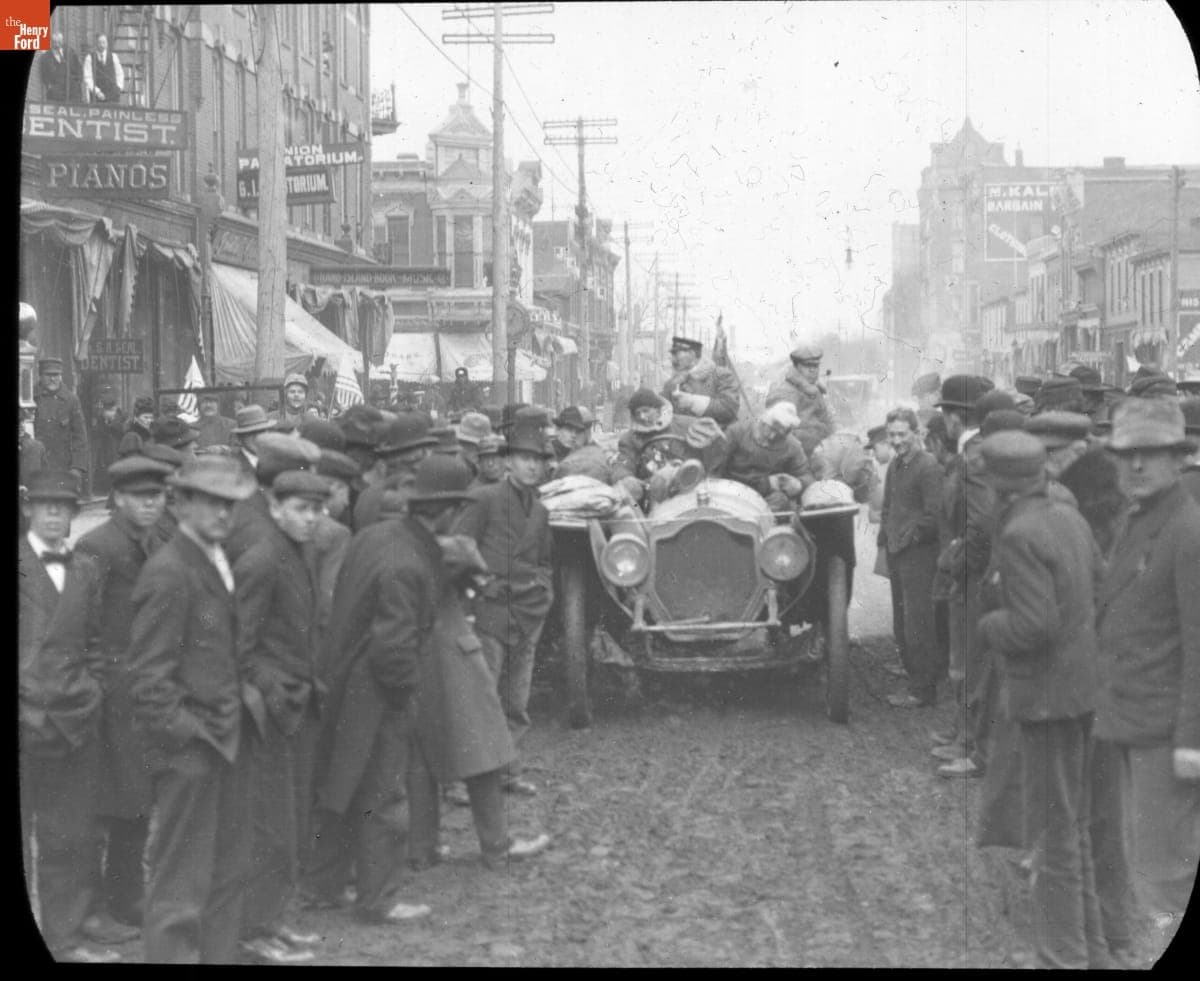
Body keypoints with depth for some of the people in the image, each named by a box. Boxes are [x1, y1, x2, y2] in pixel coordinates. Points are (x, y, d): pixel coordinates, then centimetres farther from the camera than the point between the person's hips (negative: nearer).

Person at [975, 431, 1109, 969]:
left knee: (1054, 831, -1)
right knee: (1074, 826, 19)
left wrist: (988, 626, -8)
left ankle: (1064, 957, 6)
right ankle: (1090, 949, 28)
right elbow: (1101, 593, 11)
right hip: (1083, 687, 9)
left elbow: (1036, 625, -25)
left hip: (1047, 697, -9)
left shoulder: (1019, 536, -20)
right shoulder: (1069, 518, 5)